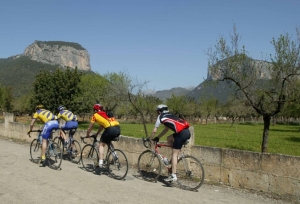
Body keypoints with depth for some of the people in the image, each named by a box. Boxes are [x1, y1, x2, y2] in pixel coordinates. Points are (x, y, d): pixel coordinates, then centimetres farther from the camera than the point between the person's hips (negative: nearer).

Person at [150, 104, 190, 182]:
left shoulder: (160, 117, 9)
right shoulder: (169, 116, 31)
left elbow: (154, 131, 11)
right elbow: (166, 129, 37)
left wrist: (150, 139, 26)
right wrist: (157, 137, 39)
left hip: (182, 133, -8)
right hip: (187, 132, 8)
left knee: (174, 154, -2)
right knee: (169, 138, 26)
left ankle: (173, 176, -3)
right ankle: (174, 160, 25)